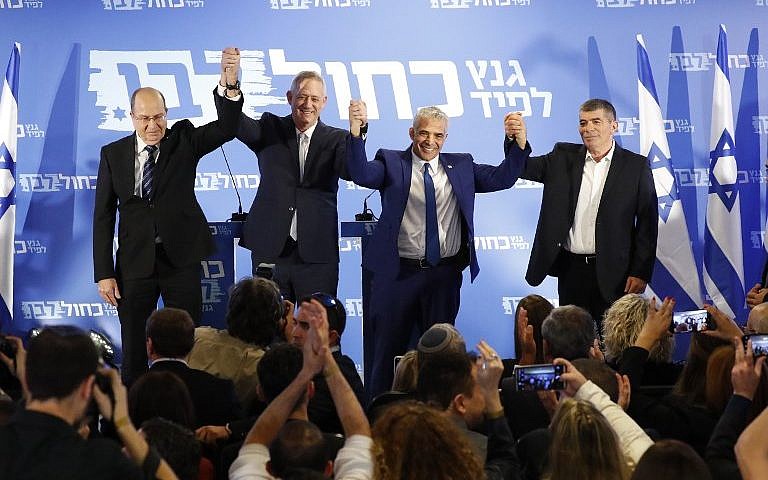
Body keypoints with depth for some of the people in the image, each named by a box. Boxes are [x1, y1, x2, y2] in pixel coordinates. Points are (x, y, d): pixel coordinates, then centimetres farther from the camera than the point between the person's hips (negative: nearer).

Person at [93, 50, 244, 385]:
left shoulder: (183, 140, 1)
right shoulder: (113, 154, 2)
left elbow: (226, 129, -15)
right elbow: (103, 216, 2)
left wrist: (231, 86, -33)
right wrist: (104, 273, -3)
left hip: (181, 258, -1)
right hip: (135, 262, 1)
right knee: (133, 353, 7)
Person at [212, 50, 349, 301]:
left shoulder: (336, 139, 5)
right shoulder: (271, 130, 8)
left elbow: (352, 171, -14)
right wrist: (226, 80, -28)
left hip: (317, 256, -1)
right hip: (270, 251, 1)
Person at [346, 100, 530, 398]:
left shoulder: (461, 166, 9)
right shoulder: (392, 163, 1)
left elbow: (501, 178, 3)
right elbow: (361, 174, -17)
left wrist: (519, 142, -13)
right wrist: (357, 131, -32)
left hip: (445, 273, 3)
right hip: (399, 272, -2)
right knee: (389, 348, 5)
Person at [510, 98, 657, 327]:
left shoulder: (636, 166, 0)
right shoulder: (564, 158, 8)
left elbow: (647, 223, -2)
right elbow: (524, 168, -2)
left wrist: (640, 273, -7)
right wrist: (515, 141, -23)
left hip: (612, 273, -2)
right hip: (570, 270, 3)